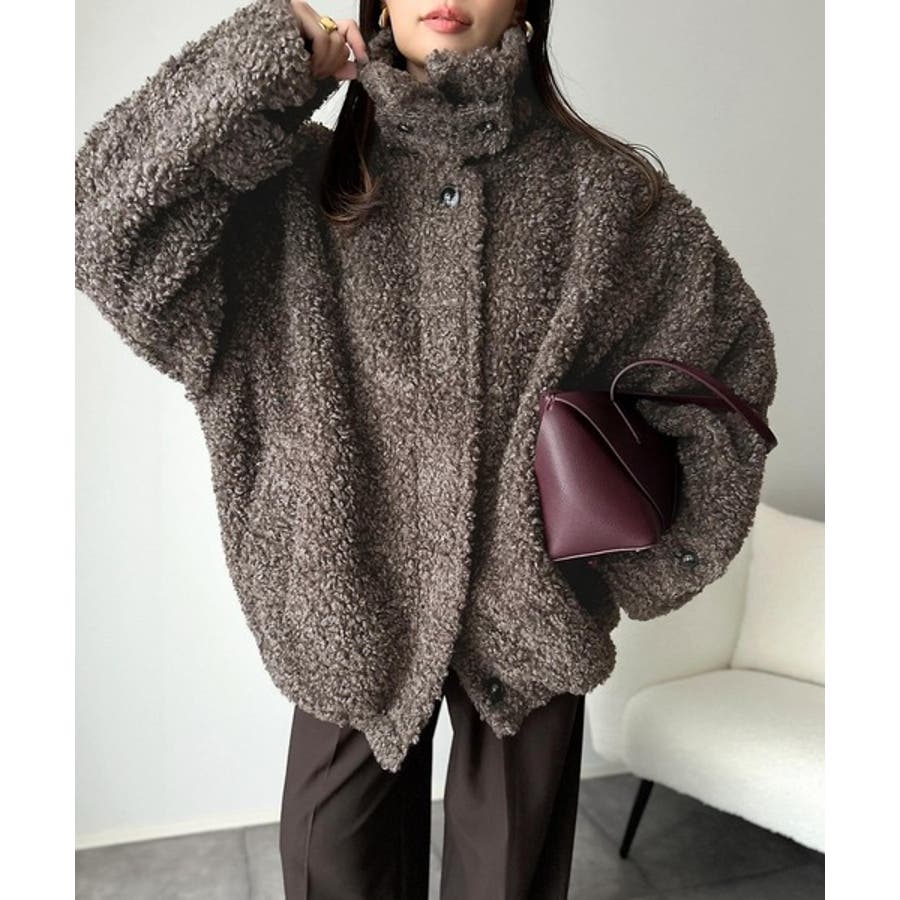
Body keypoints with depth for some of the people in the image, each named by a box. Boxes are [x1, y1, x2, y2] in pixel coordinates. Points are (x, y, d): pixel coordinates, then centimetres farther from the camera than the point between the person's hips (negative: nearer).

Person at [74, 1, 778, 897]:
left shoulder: (602, 187, -4)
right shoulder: (301, 181, -4)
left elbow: (729, 356, 5)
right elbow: (102, 222, -14)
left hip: (531, 610, 1)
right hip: (353, 607, 1)